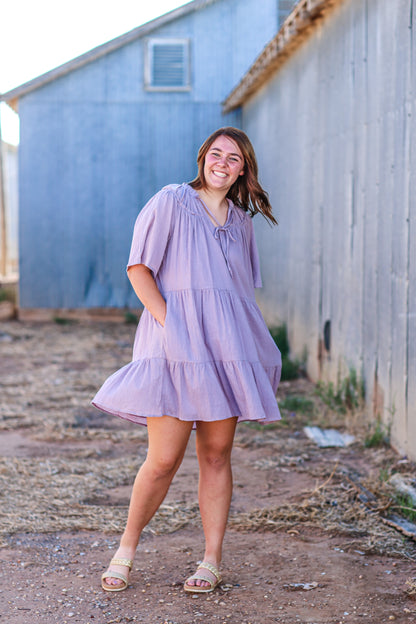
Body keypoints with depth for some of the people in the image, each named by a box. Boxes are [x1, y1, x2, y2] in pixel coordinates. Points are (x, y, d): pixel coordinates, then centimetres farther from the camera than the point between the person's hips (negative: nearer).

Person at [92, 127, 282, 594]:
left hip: (227, 345, 5)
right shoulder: (171, 202, 1)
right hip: (176, 344, -5)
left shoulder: (241, 220, 16)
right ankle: (126, 549, 13)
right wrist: (168, 323, -13)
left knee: (217, 454, 5)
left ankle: (212, 561, 13)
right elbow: (138, 267, -4)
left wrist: (246, 341, 9)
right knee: (163, 461, -7)